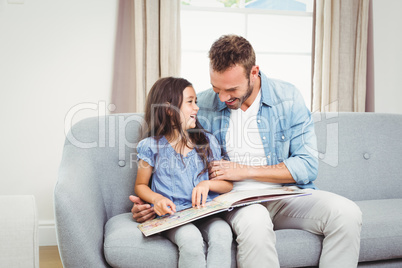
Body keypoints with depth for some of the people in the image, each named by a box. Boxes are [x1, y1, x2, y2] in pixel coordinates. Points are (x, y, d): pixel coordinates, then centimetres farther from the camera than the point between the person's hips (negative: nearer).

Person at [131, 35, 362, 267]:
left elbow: (308, 166, -6)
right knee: (255, 224, -38)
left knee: (347, 213, -24)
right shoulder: (203, 106, 0)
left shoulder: (288, 98, -2)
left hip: (287, 194, 2)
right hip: (235, 197, -2)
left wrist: (245, 170, -11)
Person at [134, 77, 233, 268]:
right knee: (191, 238, -33)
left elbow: (228, 184, 13)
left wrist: (208, 183, -9)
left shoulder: (207, 142, 11)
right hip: (172, 215, -2)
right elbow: (141, 185, 13)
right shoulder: (152, 146, 2)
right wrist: (156, 198, -9)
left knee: (222, 233, -30)